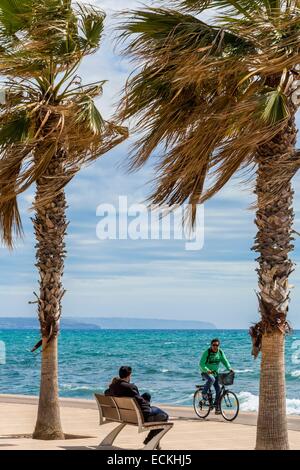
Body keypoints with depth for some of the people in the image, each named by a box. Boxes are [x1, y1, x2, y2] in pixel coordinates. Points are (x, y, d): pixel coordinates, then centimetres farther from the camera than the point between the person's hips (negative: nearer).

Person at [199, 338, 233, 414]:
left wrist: (229, 368, -18)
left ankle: (217, 408, 2)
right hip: (206, 372, -5)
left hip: (215, 373, 5)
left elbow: (225, 361, 2)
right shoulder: (207, 352, -16)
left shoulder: (220, 352, -1)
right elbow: (201, 364, -19)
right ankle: (204, 393, -15)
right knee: (211, 379, -38)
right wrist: (207, 370, -37)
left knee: (218, 389, -5)